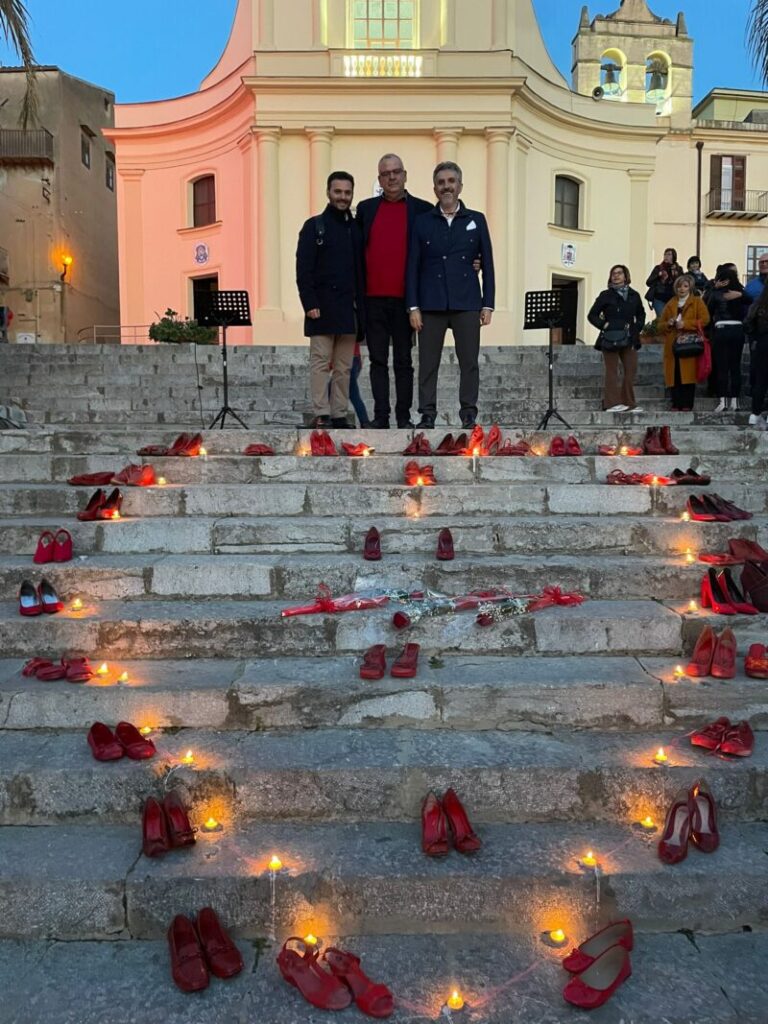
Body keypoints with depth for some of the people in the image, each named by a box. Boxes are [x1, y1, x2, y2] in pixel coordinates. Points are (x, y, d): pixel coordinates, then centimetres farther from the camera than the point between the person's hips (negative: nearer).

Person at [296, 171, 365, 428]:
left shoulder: (356, 229, 15)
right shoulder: (314, 226, 2)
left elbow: (361, 270, 16)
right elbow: (303, 269, -5)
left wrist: (361, 305, 8)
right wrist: (310, 303, -14)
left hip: (349, 308, 5)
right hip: (323, 307, -4)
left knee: (344, 367, 5)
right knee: (320, 362, -5)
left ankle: (339, 416, 10)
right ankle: (321, 415, -3)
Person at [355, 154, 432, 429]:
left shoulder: (422, 210, 5)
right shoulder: (365, 209, 12)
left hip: (405, 298, -2)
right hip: (373, 298, 2)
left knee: (404, 361, 4)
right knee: (378, 360, 4)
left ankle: (404, 416, 9)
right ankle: (380, 416, 8)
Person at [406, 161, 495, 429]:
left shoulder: (476, 220, 10)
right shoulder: (422, 222, 9)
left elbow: (487, 265, 9)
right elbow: (412, 267, 6)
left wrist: (488, 304, 2)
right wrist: (413, 306, -2)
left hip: (467, 304, 0)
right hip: (431, 304, 0)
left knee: (469, 362, 0)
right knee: (428, 363, 1)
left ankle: (469, 415, 8)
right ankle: (427, 415, 7)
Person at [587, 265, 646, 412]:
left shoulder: (634, 295, 12)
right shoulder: (605, 295, 3)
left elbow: (641, 314, 24)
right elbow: (592, 315, 3)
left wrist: (637, 327, 7)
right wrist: (603, 325, -11)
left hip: (629, 339, 4)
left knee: (631, 370, 2)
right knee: (612, 371, -2)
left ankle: (629, 403, 11)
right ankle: (612, 403, -2)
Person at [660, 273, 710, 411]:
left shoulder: (697, 302, 9)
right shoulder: (670, 304, 22)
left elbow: (704, 320, -4)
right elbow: (661, 324, 20)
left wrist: (685, 324, -12)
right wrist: (668, 324, -2)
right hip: (673, 344, 4)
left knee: (688, 374, -9)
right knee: (674, 376, -3)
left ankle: (687, 405, -7)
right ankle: (676, 404, 0)